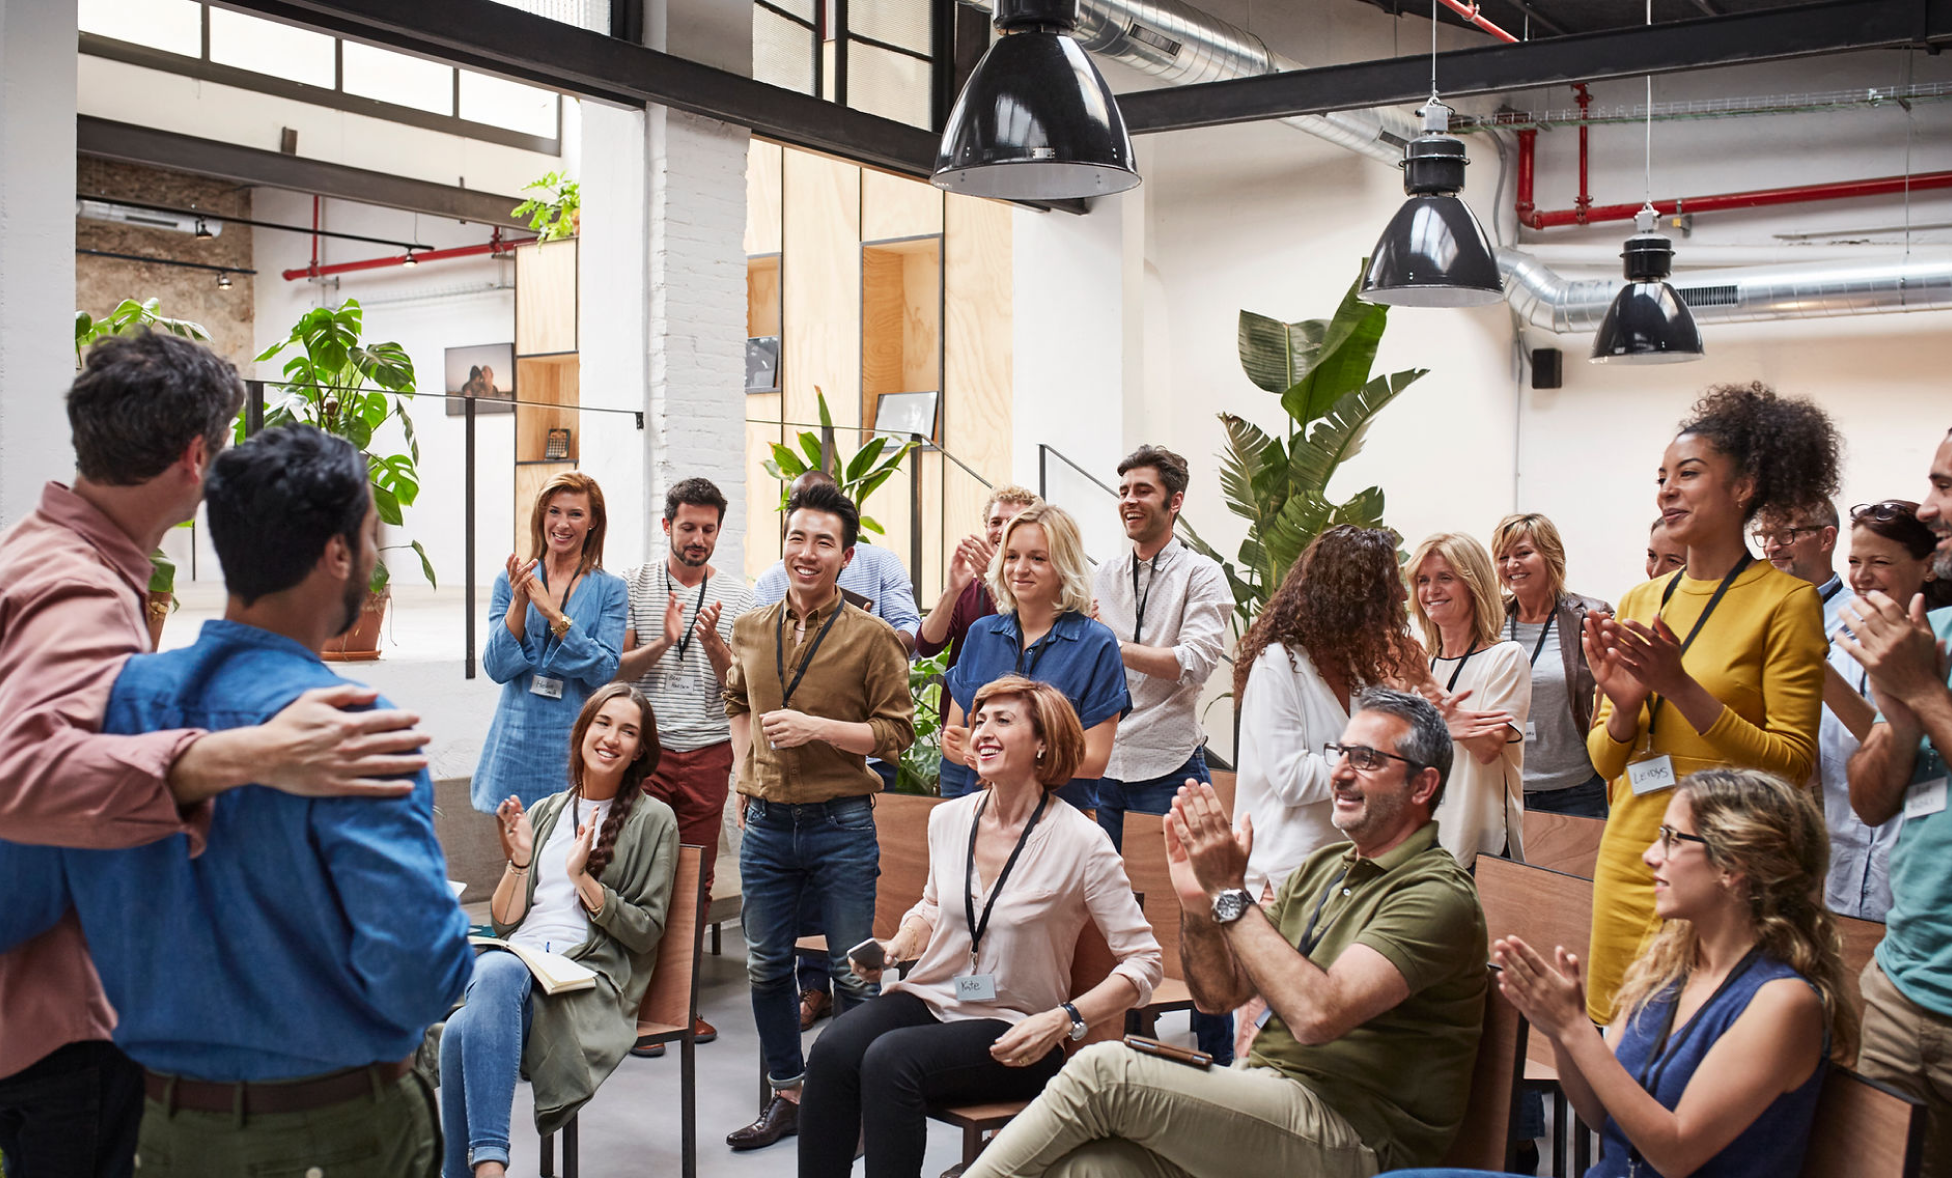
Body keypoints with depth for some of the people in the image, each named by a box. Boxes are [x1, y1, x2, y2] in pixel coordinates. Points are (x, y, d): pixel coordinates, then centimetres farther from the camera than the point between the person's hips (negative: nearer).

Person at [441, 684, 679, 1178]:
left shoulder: (653, 820, 8)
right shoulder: (543, 813, 22)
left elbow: (646, 931, 1)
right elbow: (502, 923, 18)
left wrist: (583, 877, -8)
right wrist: (518, 860, 2)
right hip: (515, 961, 4)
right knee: (494, 967, -36)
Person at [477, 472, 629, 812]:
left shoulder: (610, 589, 2)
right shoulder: (509, 582, 7)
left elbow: (605, 672, -10)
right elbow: (497, 668, -1)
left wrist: (553, 614, -16)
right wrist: (519, 603, -13)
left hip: (576, 744, -1)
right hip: (517, 742, 1)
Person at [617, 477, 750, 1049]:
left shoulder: (736, 596, 7)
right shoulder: (634, 585, 5)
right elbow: (616, 669, 1)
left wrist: (714, 642, -17)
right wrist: (662, 643, -16)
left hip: (708, 753, 1)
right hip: (644, 749, -1)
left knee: (698, 880, 4)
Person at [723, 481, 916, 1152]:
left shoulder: (872, 637, -8)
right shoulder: (752, 630, 6)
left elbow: (898, 730, -8)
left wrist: (819, 727, -19)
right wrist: (745, 770, 12)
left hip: (841, 825, -5)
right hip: (766, 822, 5)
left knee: (853, 972, 4)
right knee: (766, 966, 13)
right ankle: (787, 1096, 29)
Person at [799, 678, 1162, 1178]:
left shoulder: (1081, 843, -11)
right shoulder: (947, 819, 6)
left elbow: (1144, 962, -9)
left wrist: (1063, 1021, -20)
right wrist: (896, 947, 5)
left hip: (1010, 1030, -5)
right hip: (928, 999, 5)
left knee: (890, 1059, -32)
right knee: (832, 1050, -26)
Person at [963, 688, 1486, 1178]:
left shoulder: (1437, 895, -10)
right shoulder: (1324, 867, 17)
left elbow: (1317, 1014, -24)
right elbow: (1219, 992, 14)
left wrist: (1229, 892, -17)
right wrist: (1196, 899, -5)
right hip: (1266, 1096, 7)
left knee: (1105, 1069, -22)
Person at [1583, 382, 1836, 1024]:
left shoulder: (1786, 600, -5)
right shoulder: (1638, 602, 10)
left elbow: (1792, 762, -10)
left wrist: (1681, 687, -20)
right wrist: (1626, 708, -8)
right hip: (1627, 859, 5)